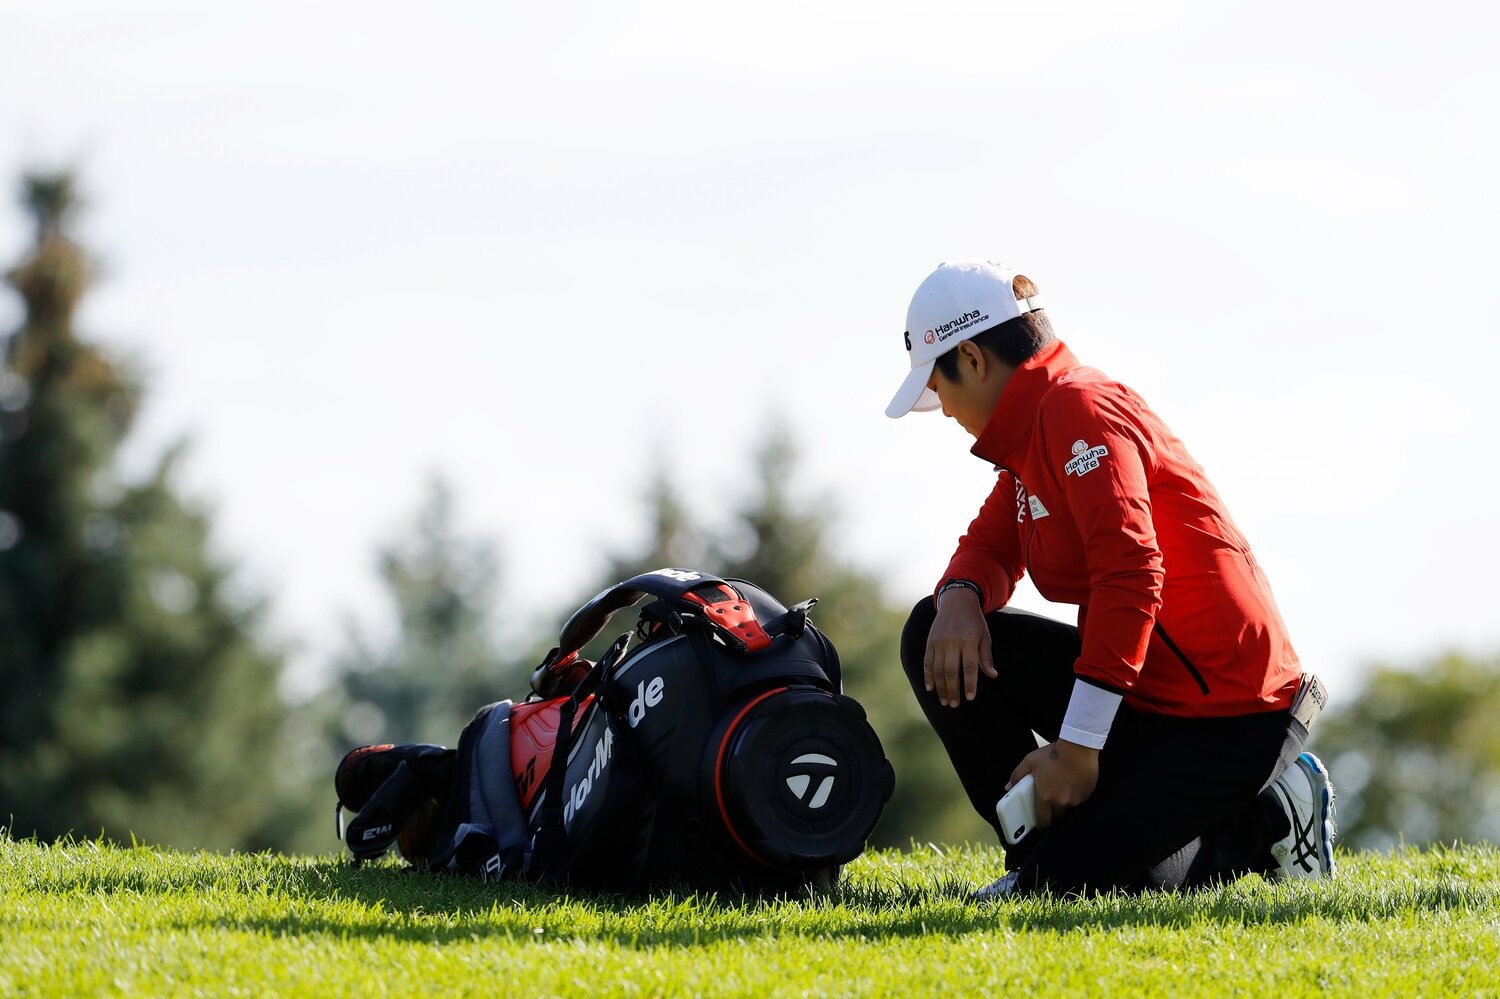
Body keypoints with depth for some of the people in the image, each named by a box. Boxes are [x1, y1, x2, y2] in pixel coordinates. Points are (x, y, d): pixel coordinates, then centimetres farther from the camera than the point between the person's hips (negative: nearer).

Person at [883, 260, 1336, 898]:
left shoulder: (1079, 409, -18)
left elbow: (1131, 576, -27)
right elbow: (991, 546, 16)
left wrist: (1077, 746, -28)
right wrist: (960, 599, -12)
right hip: (1136, 687, 10)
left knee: (1067, 883, -18)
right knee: (938, 637, 5)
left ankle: (1269, 822, 2)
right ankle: (1044, 843, 7)